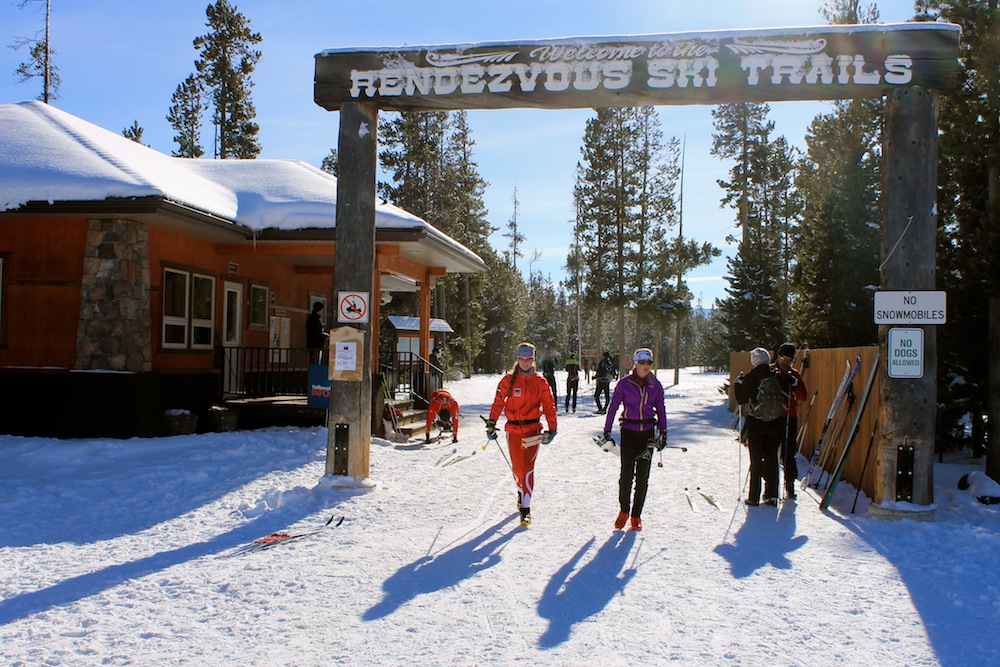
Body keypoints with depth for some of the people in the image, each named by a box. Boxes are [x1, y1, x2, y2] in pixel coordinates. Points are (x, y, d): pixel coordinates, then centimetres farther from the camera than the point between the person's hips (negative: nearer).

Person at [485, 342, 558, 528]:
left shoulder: (540, 382, 1)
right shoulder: (508, 380, 1)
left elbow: (549, 406, 3)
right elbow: (498, 403, 1)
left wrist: (552, 429, -3)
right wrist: (491, 424, -4)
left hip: (532, 429, -1)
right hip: (513, 429, 1)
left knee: (528, 467, -11)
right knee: (516, 467, 10)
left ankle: (526, 509, -10)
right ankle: (522, 491, 40)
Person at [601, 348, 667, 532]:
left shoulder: (655, 385, 4)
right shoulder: (625, 383, -4)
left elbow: (661, 410, 11)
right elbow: (613, 406, 0)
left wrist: (663, 432, 4)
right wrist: (607, 430, -2)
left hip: (647, 432, 2)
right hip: (629, 431, -2)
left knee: (642, 476, 4)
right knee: (626, 473, -4)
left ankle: (636, 515, 16)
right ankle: (623, 511, 17)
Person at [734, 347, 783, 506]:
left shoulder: (750, 378, -8)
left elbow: (742, 400, -4)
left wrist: (738, 383, 8)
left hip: (755, 424, -2)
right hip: (775, 423, 2)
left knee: (756, 460, 5)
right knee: (772, 459, 10)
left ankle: (754, 497, 6)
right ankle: (772, 496, 12)